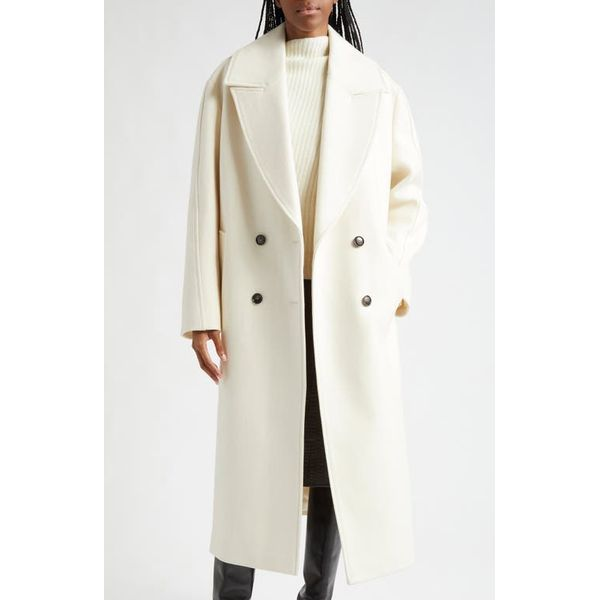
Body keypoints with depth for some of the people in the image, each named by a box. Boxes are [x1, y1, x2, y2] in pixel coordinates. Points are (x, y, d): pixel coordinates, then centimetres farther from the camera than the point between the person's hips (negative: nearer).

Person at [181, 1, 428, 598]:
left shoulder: (378, 87, 7)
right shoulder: (233, 79, 4)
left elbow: (407, 199, 10)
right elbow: (207, 202, 1)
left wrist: (386, 278, -8)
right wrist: (203, 313, -4)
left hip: (352, 311, 2)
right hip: (263, 309, -1)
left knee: (346, 463, 7)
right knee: (251, 461, 4)